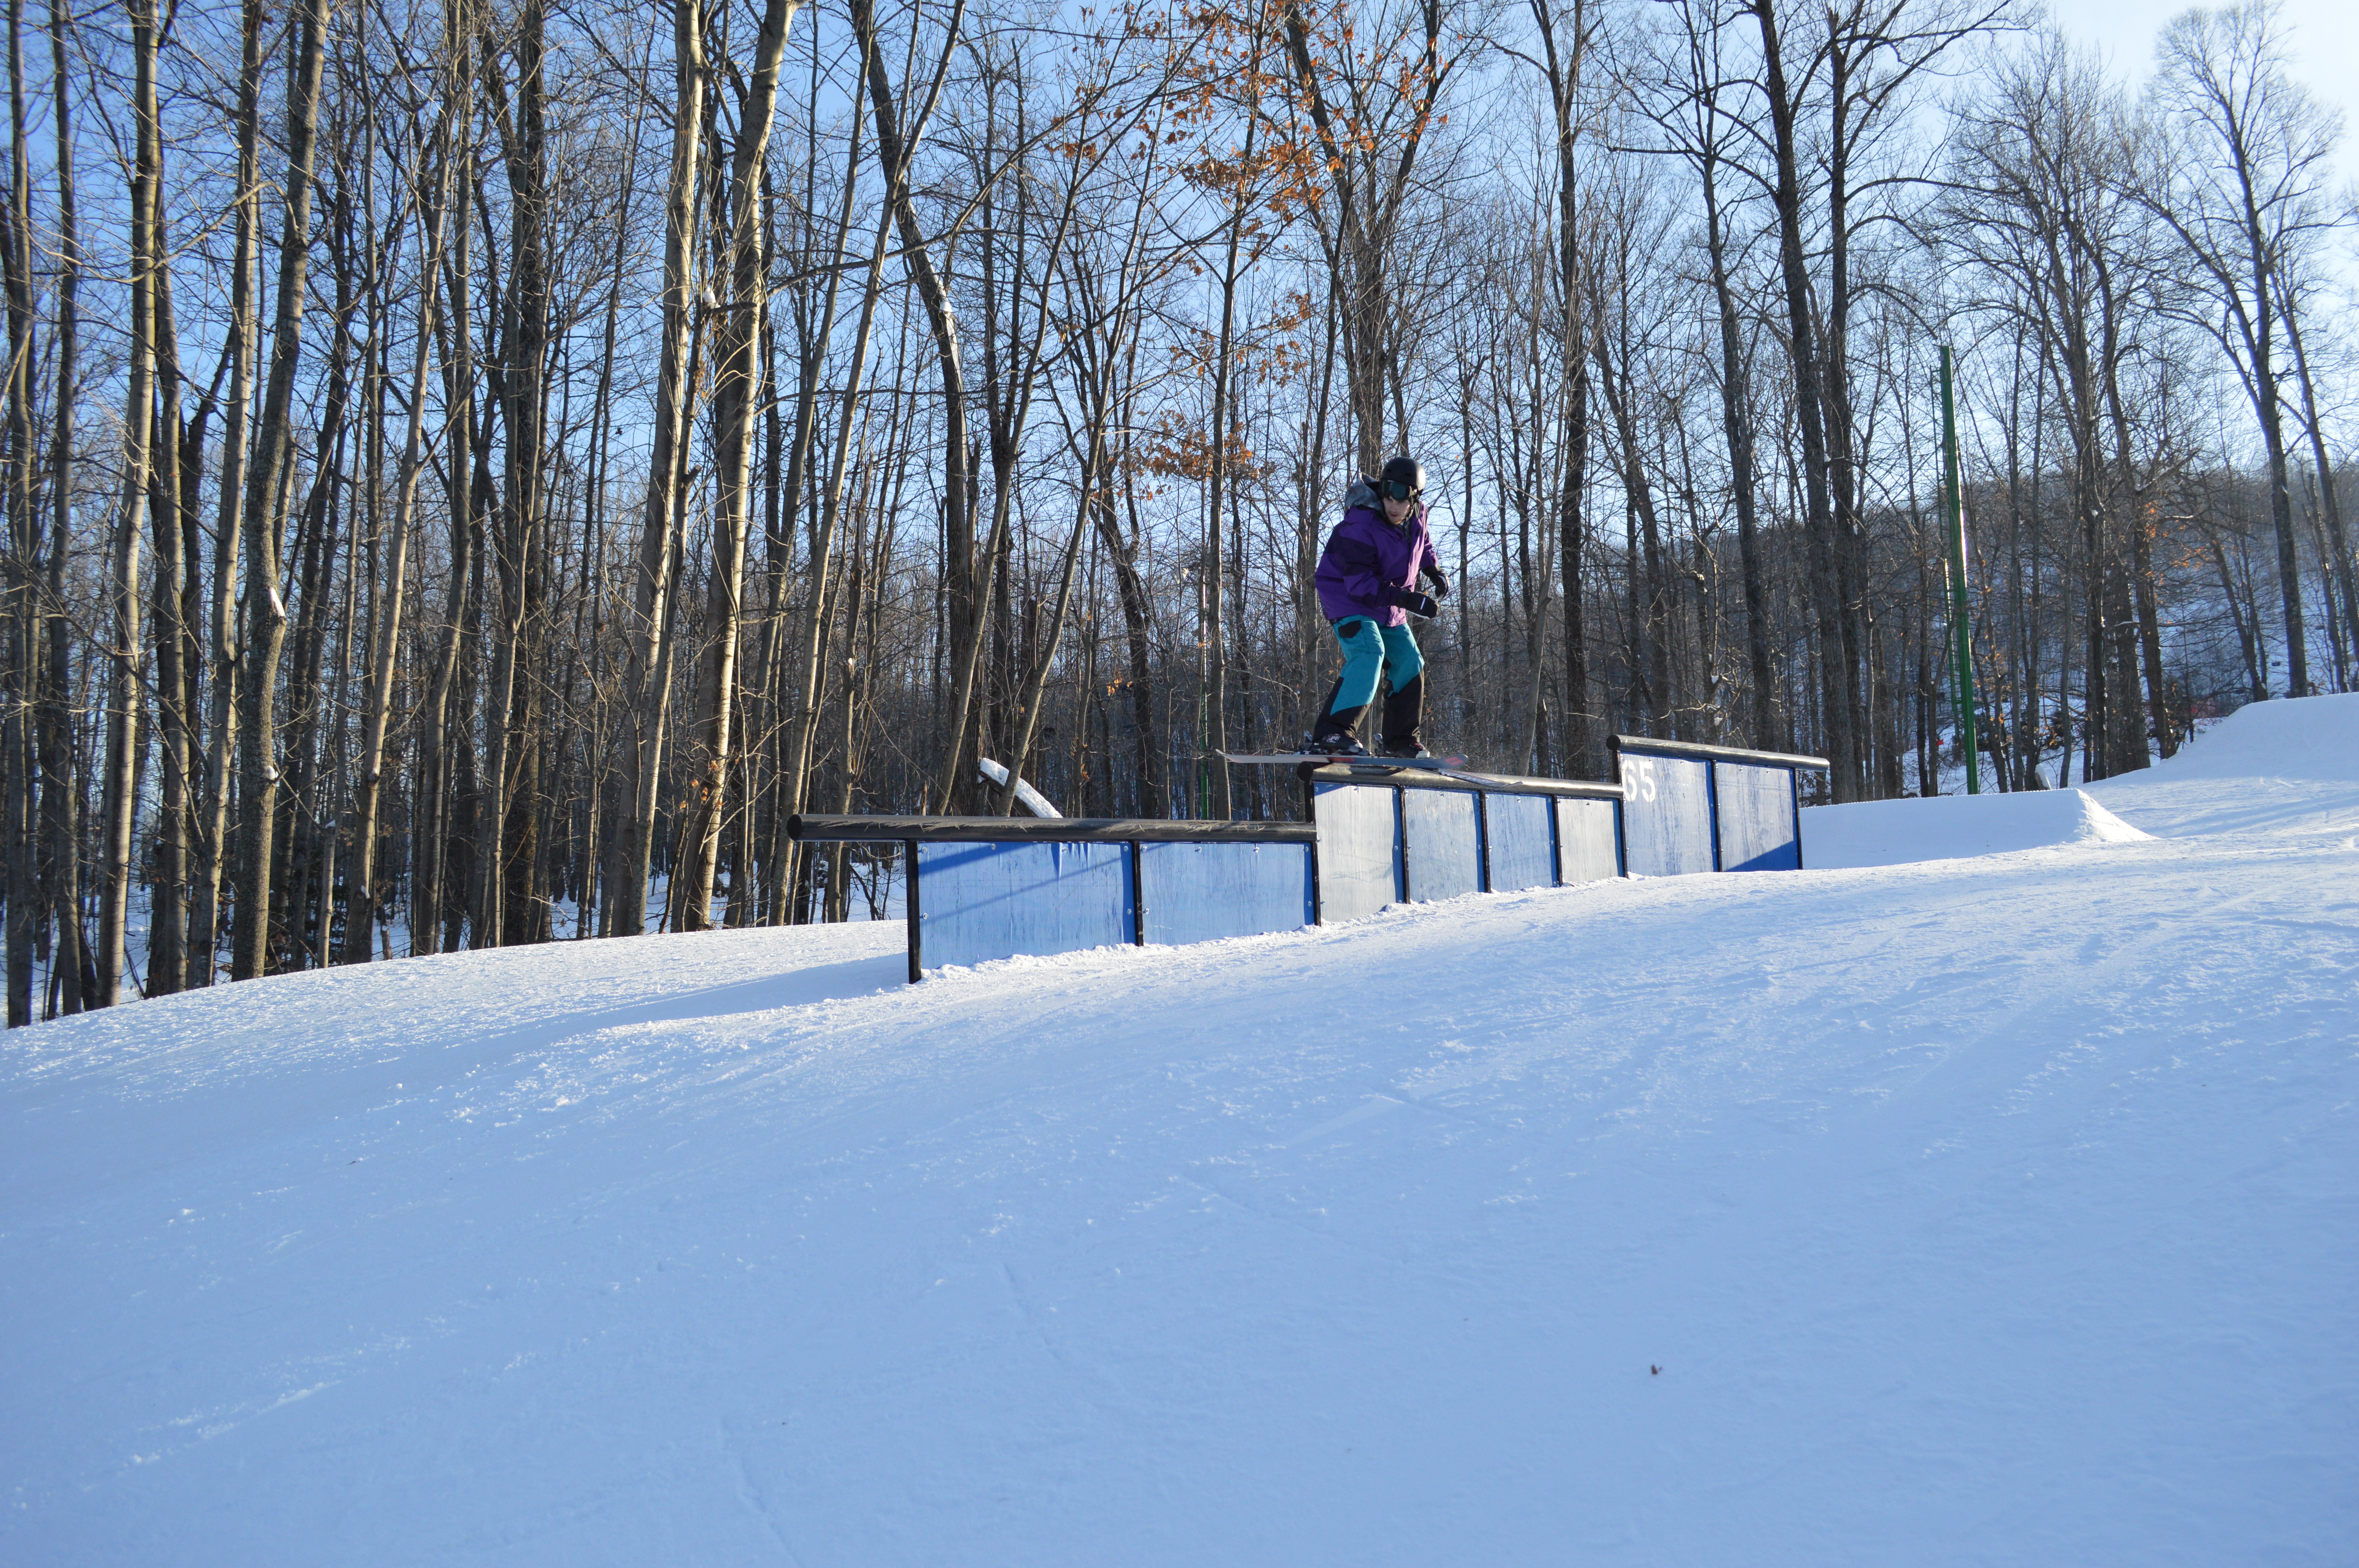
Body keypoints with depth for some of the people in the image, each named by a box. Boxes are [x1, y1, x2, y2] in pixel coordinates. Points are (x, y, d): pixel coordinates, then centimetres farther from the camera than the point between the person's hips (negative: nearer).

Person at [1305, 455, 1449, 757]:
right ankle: (1332, 733, -38)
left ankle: (1402, 740, 25)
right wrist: (1409, 600, -35)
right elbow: (1360, 584, -32)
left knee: (1410, 664, 10)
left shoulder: (1417, 517, -3)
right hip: (1348, 599, -8)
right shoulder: (1360, 527, -29)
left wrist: (1434, 571, 9)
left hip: (1388, 608, 8)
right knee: (1369, 653, -30)